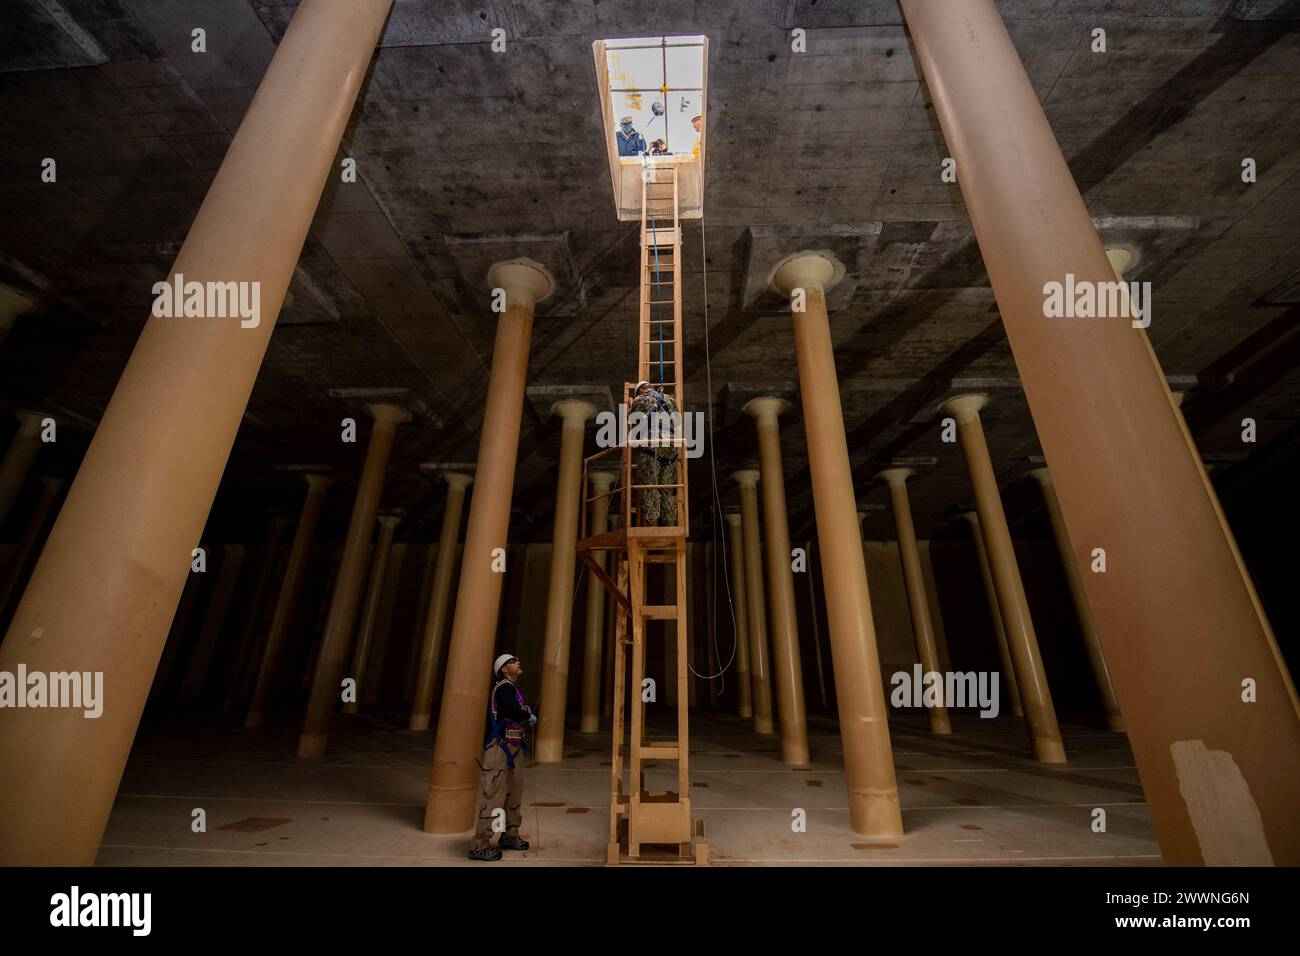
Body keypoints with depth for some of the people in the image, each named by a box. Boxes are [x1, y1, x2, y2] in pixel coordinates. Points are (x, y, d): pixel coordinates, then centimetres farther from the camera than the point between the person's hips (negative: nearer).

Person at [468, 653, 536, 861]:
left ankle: (509, 836, 32)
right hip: (499, 749, -10)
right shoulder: (504, 688, -17)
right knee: (493, 796, -4)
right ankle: (479, 846, 5)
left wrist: (526, 715, -4)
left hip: (511, 749, 10)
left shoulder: (511, 689, 16)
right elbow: (513, 711, -33)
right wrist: (530, 716, -17)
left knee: (514, 792, 18)